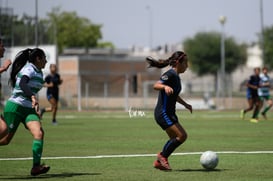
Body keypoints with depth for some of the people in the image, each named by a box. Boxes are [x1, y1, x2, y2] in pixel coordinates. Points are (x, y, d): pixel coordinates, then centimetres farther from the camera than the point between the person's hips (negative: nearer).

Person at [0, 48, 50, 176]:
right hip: (15, 107, -7)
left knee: (39, 133, -17)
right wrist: (33, 97, -46)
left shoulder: (38, 73, 14)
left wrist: (36, 108, 28)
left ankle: (36, 167, -20)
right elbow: (22, 84, -32)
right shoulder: (28, 69, -13)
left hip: (29, 109, 7)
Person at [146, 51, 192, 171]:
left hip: (169, 113, 10)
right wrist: (165, 86, -46)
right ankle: (162, 156, 0)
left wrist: (185, 104, 27)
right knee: (182, 135, -14)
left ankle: (159, 162, 17)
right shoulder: (170, 75, -15)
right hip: (163, 113, -10)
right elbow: (156, 86, -27)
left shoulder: (176, 76, 15)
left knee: (175, 139, 10)